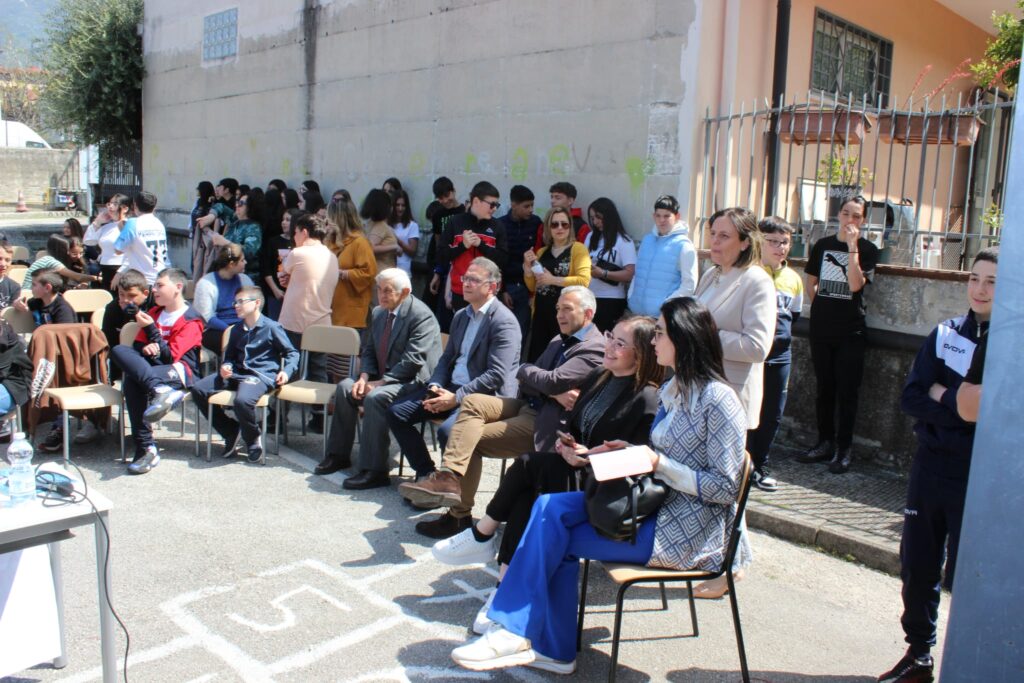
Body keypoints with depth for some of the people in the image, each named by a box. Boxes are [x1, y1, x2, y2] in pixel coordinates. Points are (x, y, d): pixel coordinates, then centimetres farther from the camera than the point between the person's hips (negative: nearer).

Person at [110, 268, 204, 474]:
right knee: (119, 350, -27)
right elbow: (137, 346, 18)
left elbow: (170, 357, -10)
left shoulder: (191, 320, -2)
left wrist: (151, 329, -13)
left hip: (179, 371, -6)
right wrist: (146, 349, -5)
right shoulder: (154, 312, 20)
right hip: (149, 366, 6)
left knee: (133, 379, -34)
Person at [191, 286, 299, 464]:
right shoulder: (237, 329, 18)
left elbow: (292, 353, 2)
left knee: (242, 400, -38)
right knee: (198, 390, -7)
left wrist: (286, 371, -15)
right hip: (236, 373, 8)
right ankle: (231, 431, 5)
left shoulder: (271, 327, -1)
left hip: (261, 375, -8)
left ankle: (253, 440, -6)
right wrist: (225, 367, 6)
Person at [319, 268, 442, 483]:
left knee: (375, 397, -31)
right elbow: (368, 350, 14)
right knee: (345, 387, -7)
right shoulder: (378, 313, 10)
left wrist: (380, 382, -22)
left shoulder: (421, 315, -17)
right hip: (383, 378, 9)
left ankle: (374, 470, -24)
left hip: (414, 381, -9)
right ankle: (339, 455, 6)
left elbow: (412, 361, -24)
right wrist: (364, 376, -6)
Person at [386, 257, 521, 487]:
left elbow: (496, 376, -20)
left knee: (447, 430, -33)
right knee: (396, 412, -3)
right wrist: (435, 387, -2)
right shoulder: (461, 316, 15)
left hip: (484, 396, -8)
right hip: (450, 389, 8)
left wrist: (456, 398, -22)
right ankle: (425, 471, 8)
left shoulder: (504, 322, -13)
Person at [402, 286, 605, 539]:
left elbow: (552, 381, -22)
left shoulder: (595, 349, -11)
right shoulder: (559, 340, 17)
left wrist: (524, 369, -2)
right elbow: (525, 384, 9)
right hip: (526, 405, 8)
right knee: (473, 402, -17)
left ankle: (460, 515, -6)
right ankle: (448, 478, -24)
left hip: (543, 422, -8)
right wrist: (554, 393, -13)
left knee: (472, 440, -16)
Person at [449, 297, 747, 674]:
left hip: (688, 531, -8)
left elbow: (726, 488, -17)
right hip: (654, 506, 8)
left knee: (553, 536, -12)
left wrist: (659, 465, -19)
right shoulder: (672, 390, 11)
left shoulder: (717, 399, -16)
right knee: (550, 507, -10)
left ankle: (516, 633, 4)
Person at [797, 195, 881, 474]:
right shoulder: (822, 245, 8)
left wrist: (852, 246, -17)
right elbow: (811, 283, 15)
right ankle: (825, 442, 22)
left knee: (847, 391, 1)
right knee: (824, 387, 11)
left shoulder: (867, 249, -2)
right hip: (821, 327, 3)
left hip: (851, 331, -3)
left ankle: (844, 448, 10)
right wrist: (822, 306, 6)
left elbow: (855, 285, -17)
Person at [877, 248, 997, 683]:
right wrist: (965, 409, -16)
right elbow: (910, 398, -4)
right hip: (931, 464, 4)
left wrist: (944, 396, -12)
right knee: (917, 567, 12)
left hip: (981, 477, -4)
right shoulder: (945, 334, 4)